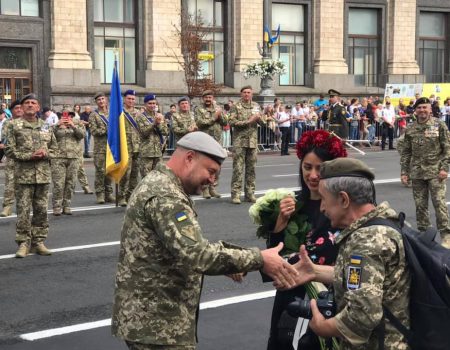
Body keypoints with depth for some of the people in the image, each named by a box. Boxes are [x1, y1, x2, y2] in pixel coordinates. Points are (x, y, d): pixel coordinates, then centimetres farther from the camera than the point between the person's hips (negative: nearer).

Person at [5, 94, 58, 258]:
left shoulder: (46, 126, 10)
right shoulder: (15, 126, 0)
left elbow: (54, 148, 16)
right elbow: (10, 150, -3)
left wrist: (45, 153, -6)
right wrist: (29, 156, -14)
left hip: (43, 174, 3)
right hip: (23, 174, -3)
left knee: (41, 210, 7)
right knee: (23, 210, -3)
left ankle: (39, 241, 17)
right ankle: (24, 243, 6)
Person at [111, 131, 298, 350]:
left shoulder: (156, 183, 14)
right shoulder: (165, 195, -20)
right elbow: (195, 255, -30)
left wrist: (228, 259, 6)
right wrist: (258, 259, -25)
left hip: (149, 317, 10)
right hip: (156, 324, -10)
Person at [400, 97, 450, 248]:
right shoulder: (410, 129, 9)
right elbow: (406, 152, 12)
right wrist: (404, 172, 7)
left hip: (435, 172, -4)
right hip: (417, 172, 4)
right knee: (420, 204, 7)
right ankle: (423, 232, 17)